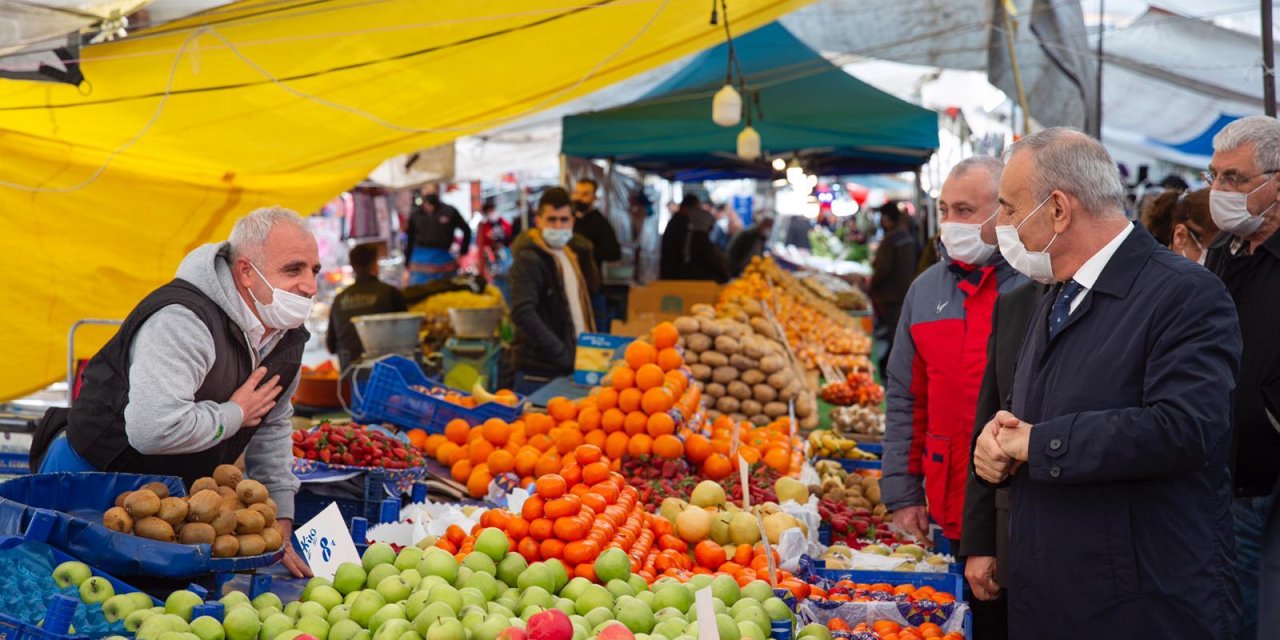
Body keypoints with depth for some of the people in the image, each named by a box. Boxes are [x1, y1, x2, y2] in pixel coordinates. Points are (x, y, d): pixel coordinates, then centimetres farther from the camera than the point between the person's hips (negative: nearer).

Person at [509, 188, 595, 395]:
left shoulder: (570, 255, 17)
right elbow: (523, 314, -21)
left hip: (569, 368, 8)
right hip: (539, 374, -8)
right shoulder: (528, 260, -10)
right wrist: (561, 354, -23)